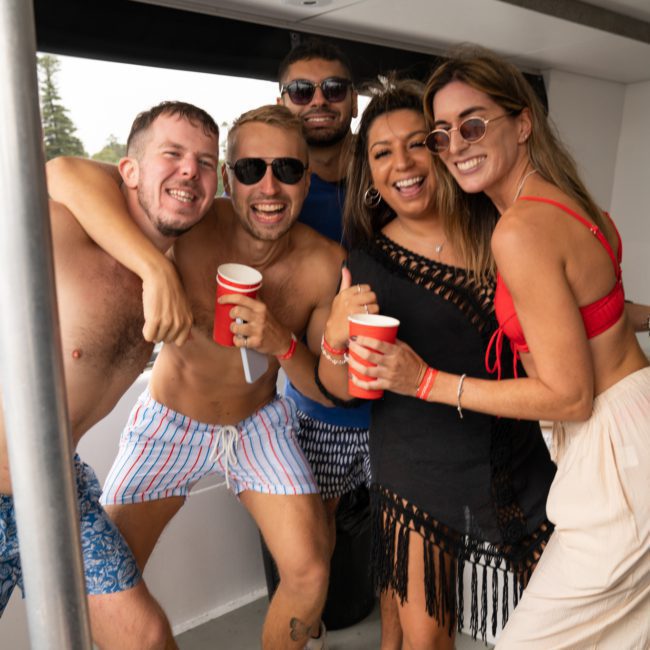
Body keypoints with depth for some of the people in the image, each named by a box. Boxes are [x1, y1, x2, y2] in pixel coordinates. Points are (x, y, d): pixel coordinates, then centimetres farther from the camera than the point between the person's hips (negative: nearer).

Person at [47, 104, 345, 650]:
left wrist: (282, 344, -32)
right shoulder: (193, 226, -24)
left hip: (260, 422, 2)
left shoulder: (324, 263, -18)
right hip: (170, 420, -1)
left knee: (310, 573, -1)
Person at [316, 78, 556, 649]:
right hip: (417, 478, -2)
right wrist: (335, 339, -21)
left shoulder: (498, 231, -3)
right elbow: (339, 389, -4)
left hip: (516, 466, 2)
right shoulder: (368, 261, -7)